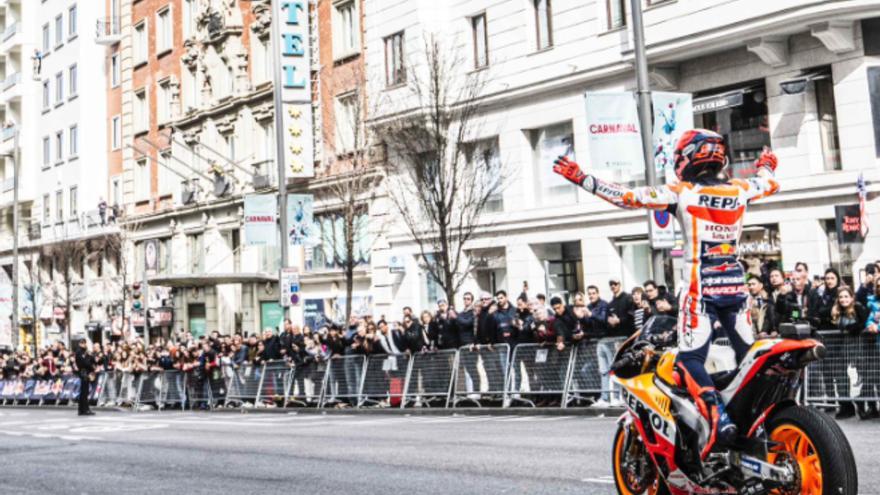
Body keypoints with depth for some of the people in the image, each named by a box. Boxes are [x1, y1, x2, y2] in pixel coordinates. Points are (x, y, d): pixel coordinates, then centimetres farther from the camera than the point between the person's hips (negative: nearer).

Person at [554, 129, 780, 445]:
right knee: (748, 355, 14)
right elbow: (771, 185, 28)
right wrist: (766, 166, 52)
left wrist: (581, 179, -7)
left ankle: (719, 416, -24)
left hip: (701, 287, -5)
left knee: (690, 359, -6)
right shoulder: (740, 190, 7)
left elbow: (629, 197, -12)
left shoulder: (682, 193, -7)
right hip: (736, 286, 5)